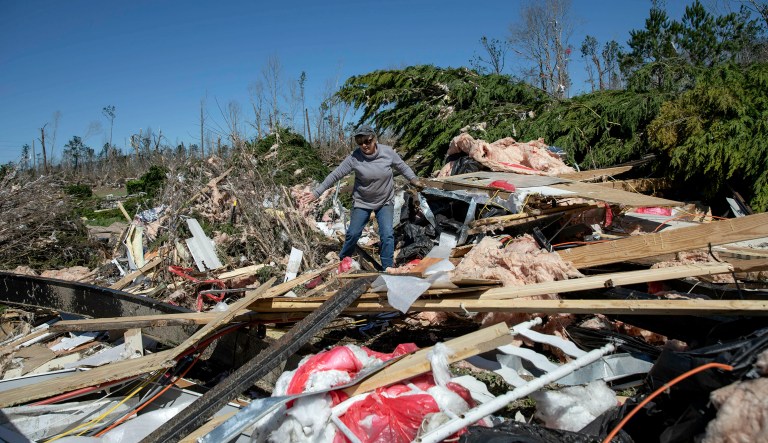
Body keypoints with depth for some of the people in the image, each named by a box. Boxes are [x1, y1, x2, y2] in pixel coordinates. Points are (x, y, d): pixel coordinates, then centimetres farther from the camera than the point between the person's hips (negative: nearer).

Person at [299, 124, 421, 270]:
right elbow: (335, 175, -16)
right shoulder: (354, 157, -19)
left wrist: (414, 180, 2)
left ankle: (388, 268, 4)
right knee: (353, 233, 7)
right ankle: (343, 259, 31)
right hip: (362, 202, 0)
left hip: (385, 201, 1)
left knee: (387, 235, -8)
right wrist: (316, 193, -16)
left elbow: (402, 166, 3)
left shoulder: (388, 152, -15)